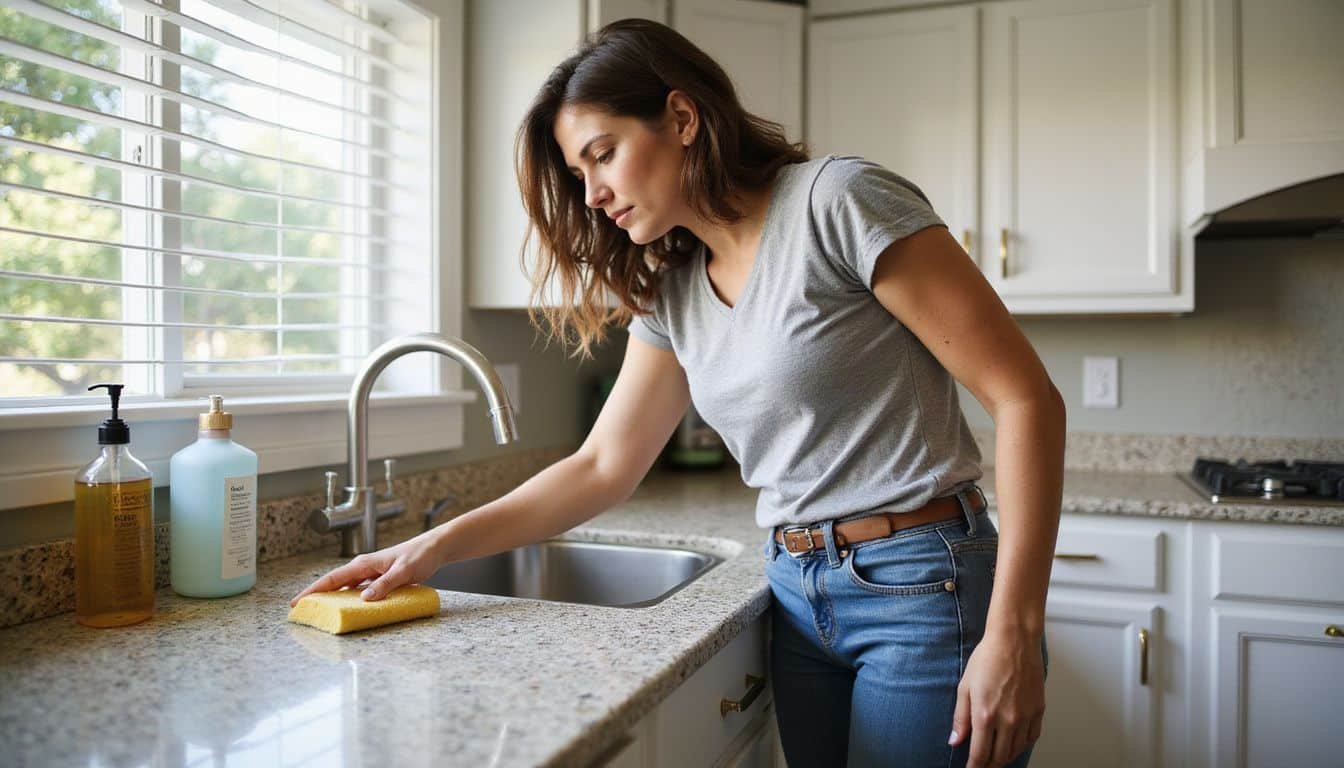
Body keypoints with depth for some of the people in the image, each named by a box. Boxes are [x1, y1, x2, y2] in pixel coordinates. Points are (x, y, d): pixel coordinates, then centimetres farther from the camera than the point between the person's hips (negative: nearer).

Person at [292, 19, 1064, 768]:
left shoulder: (839, 201, -14)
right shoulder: (670, 294, 6)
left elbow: (1027, 398, -15)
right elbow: (603, 467, 9)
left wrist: (1014, 637, -19)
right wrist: (435, 547, -1)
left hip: (925, 590, -5)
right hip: (798, 598, 6)